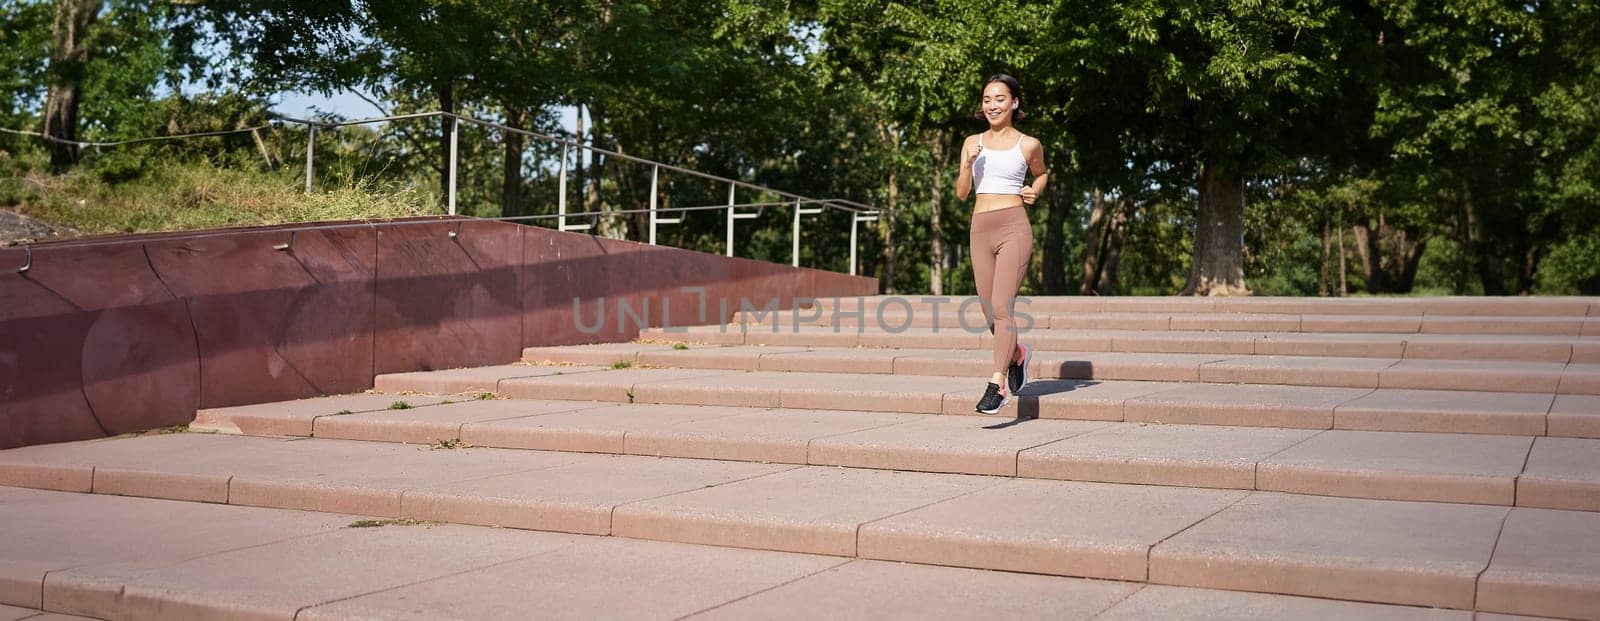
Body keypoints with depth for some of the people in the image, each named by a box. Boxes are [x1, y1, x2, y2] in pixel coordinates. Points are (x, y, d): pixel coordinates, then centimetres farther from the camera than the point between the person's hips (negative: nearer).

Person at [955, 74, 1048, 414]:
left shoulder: (1028, 145, 4)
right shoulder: (972, 143, 12)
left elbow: (1042, 173, 24)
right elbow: (961, 192, 7)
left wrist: (1033, 192, 4)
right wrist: (969, 164, -9)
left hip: (1014, 227, -4)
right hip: (980, 229, 4)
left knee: (1001, 307, -15)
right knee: (990, 313, 9)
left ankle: (997, 385, -14)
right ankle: (1018, 353, 38)